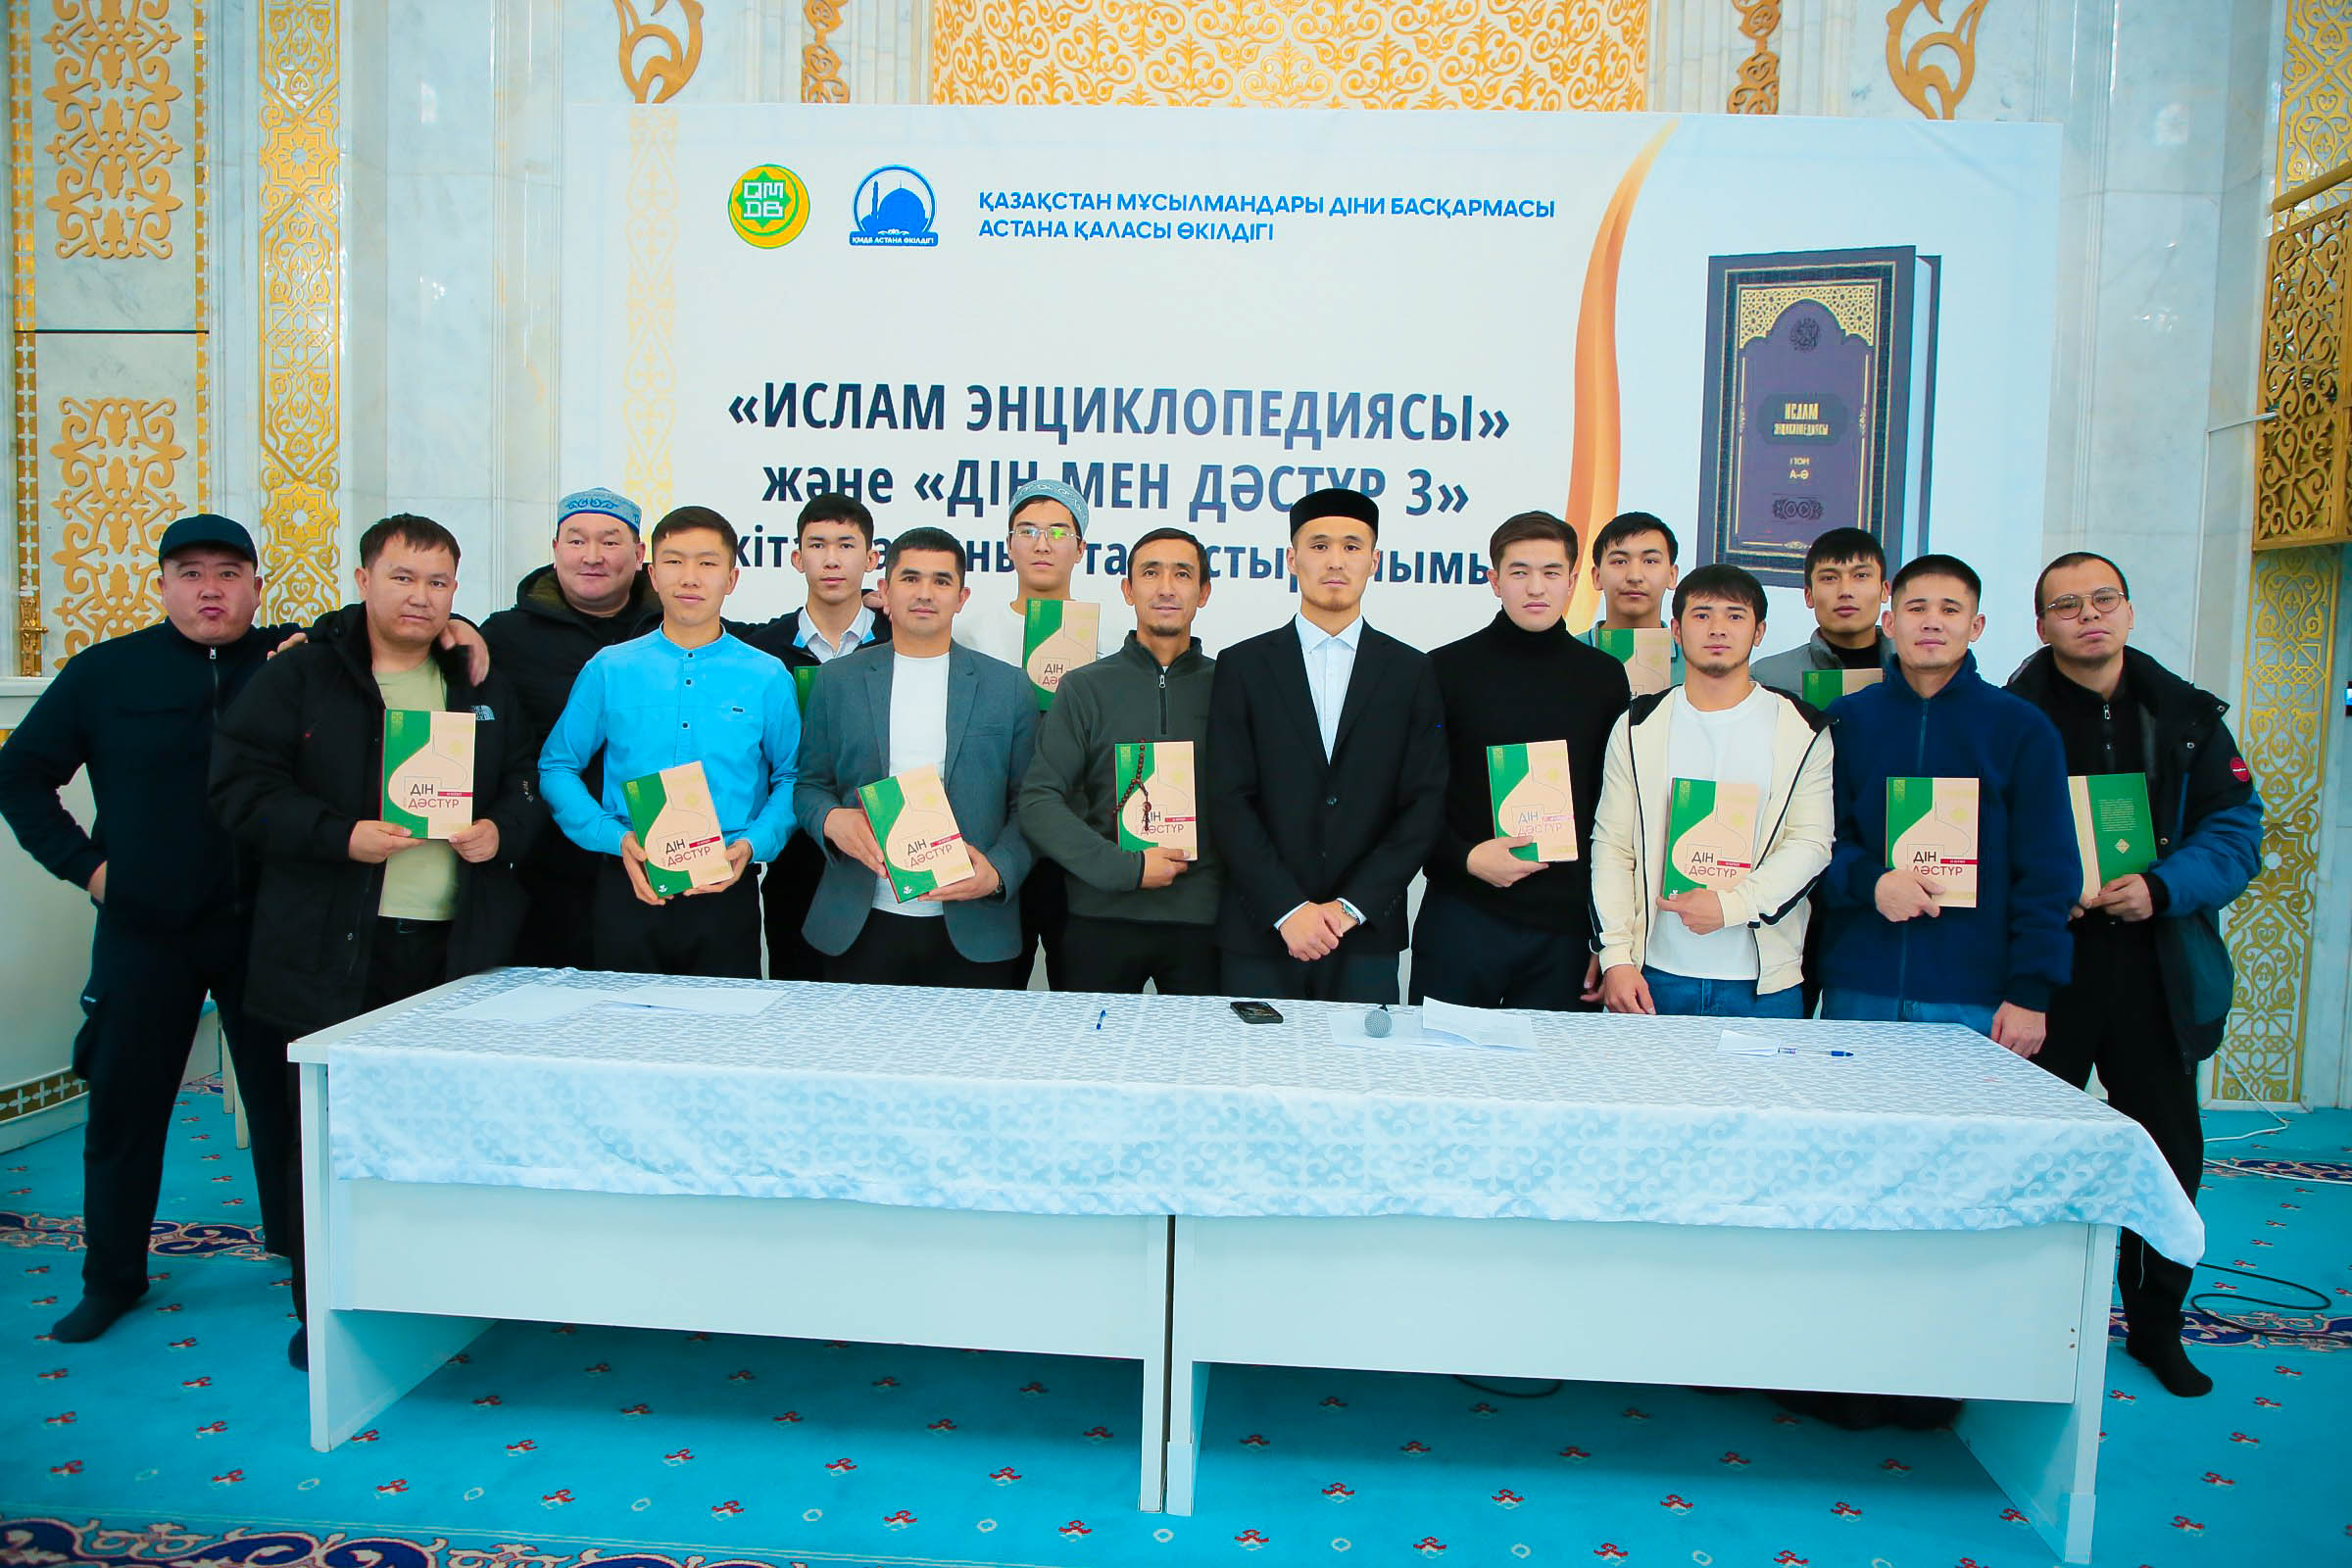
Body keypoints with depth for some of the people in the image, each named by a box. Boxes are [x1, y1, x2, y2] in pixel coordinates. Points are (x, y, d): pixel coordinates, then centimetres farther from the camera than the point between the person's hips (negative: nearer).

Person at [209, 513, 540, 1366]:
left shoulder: (485, 687, 14)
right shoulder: (298, 676, 3)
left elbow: (530, 784, 14)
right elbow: (243, 787, -5)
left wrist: (502, 831, -7)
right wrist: (341, 836, -17)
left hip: (459, 950, 3)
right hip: (331, 954, -2)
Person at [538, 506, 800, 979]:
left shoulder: (768, 678, 2)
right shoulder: (609, 670, 4)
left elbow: (791, 778, 5)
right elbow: (557, 767, 7)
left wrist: (753, 844, -11)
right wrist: (616, 838, -7)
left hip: (726, 893, -1)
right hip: (629, 887, 1)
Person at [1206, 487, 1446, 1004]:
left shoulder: (1411, 672, 6)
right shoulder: (1243, 666, 3)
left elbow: (1424, 805, 0)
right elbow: (1227, 800, -3)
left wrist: (1352, 907, -9)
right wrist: (1288, 909, -12)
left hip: (1366, 940, 1)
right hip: (1260, 935, 0)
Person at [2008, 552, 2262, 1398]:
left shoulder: (2187, 717, 7)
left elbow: (2235, 830, 4)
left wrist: (2162, 890, -13)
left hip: (2155, 969, 3)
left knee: (2168, 1150, 10)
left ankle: (2156, 1322, 29)